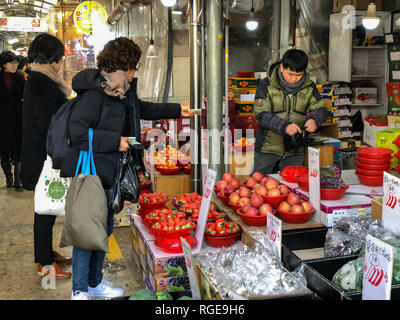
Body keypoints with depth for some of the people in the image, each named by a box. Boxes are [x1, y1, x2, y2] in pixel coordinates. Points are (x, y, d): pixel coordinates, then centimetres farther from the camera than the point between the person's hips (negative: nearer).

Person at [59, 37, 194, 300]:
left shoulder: (122, 92, 11)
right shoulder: (94, 93, -19)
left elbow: (141, 108, 29)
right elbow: (78, 132, -24)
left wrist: (176, 110, 33)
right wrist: (116, 141, -21)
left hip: (108, 174, 10)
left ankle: (95, 283, 34)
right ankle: (79, 290, 16)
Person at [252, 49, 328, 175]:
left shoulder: (309, 86, 0)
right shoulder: (266, 84, -10)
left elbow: (321, 109, 4)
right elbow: (260, 114, -16)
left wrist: (314, 119, -21)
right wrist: (284, 126, -30)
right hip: (268, 147, -2)